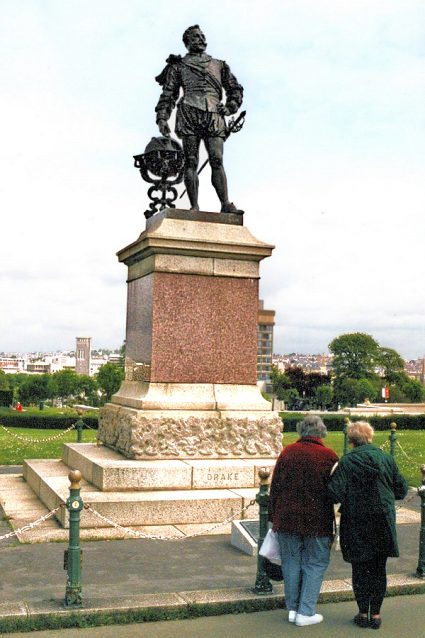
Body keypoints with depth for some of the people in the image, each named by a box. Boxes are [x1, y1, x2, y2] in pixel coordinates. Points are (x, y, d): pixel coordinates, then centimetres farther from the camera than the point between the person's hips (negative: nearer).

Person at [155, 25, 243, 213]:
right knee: (191, 161, -8)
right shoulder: (178, 65, 20)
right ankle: (194, 207, -12)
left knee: (217, 160, -11)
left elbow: (236, 89, 25)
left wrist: (230, 107, 6)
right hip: (189, 113, -1)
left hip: (214, 115, 1)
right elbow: (168, 94, 14)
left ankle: (226, 204, -18)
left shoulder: (219, 65, 26)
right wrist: (162, 118, 1)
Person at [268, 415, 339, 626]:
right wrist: (332, 522, 6)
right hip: (317, 521, -2)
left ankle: (292, 608, 19)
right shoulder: (329, 456, -6)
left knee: (291, 562, 13)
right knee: (315, 564, 9)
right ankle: (306, 612, 8)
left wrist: (273, 516, 13)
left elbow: (275, 486, 4)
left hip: (287, 519, 3)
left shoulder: (287, 452, 1)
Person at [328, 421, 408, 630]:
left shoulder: (347, 462, -12)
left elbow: (335, 493, -18)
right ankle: (376, 614, 19)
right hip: (383, 524, 3)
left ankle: (363, 613, 17)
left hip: (357, 524, -3)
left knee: (360, 569, 10)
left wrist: (351, 495, 4)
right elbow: (401, 489, 5)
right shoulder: (387, 459, -1)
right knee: (378, 569, 13)